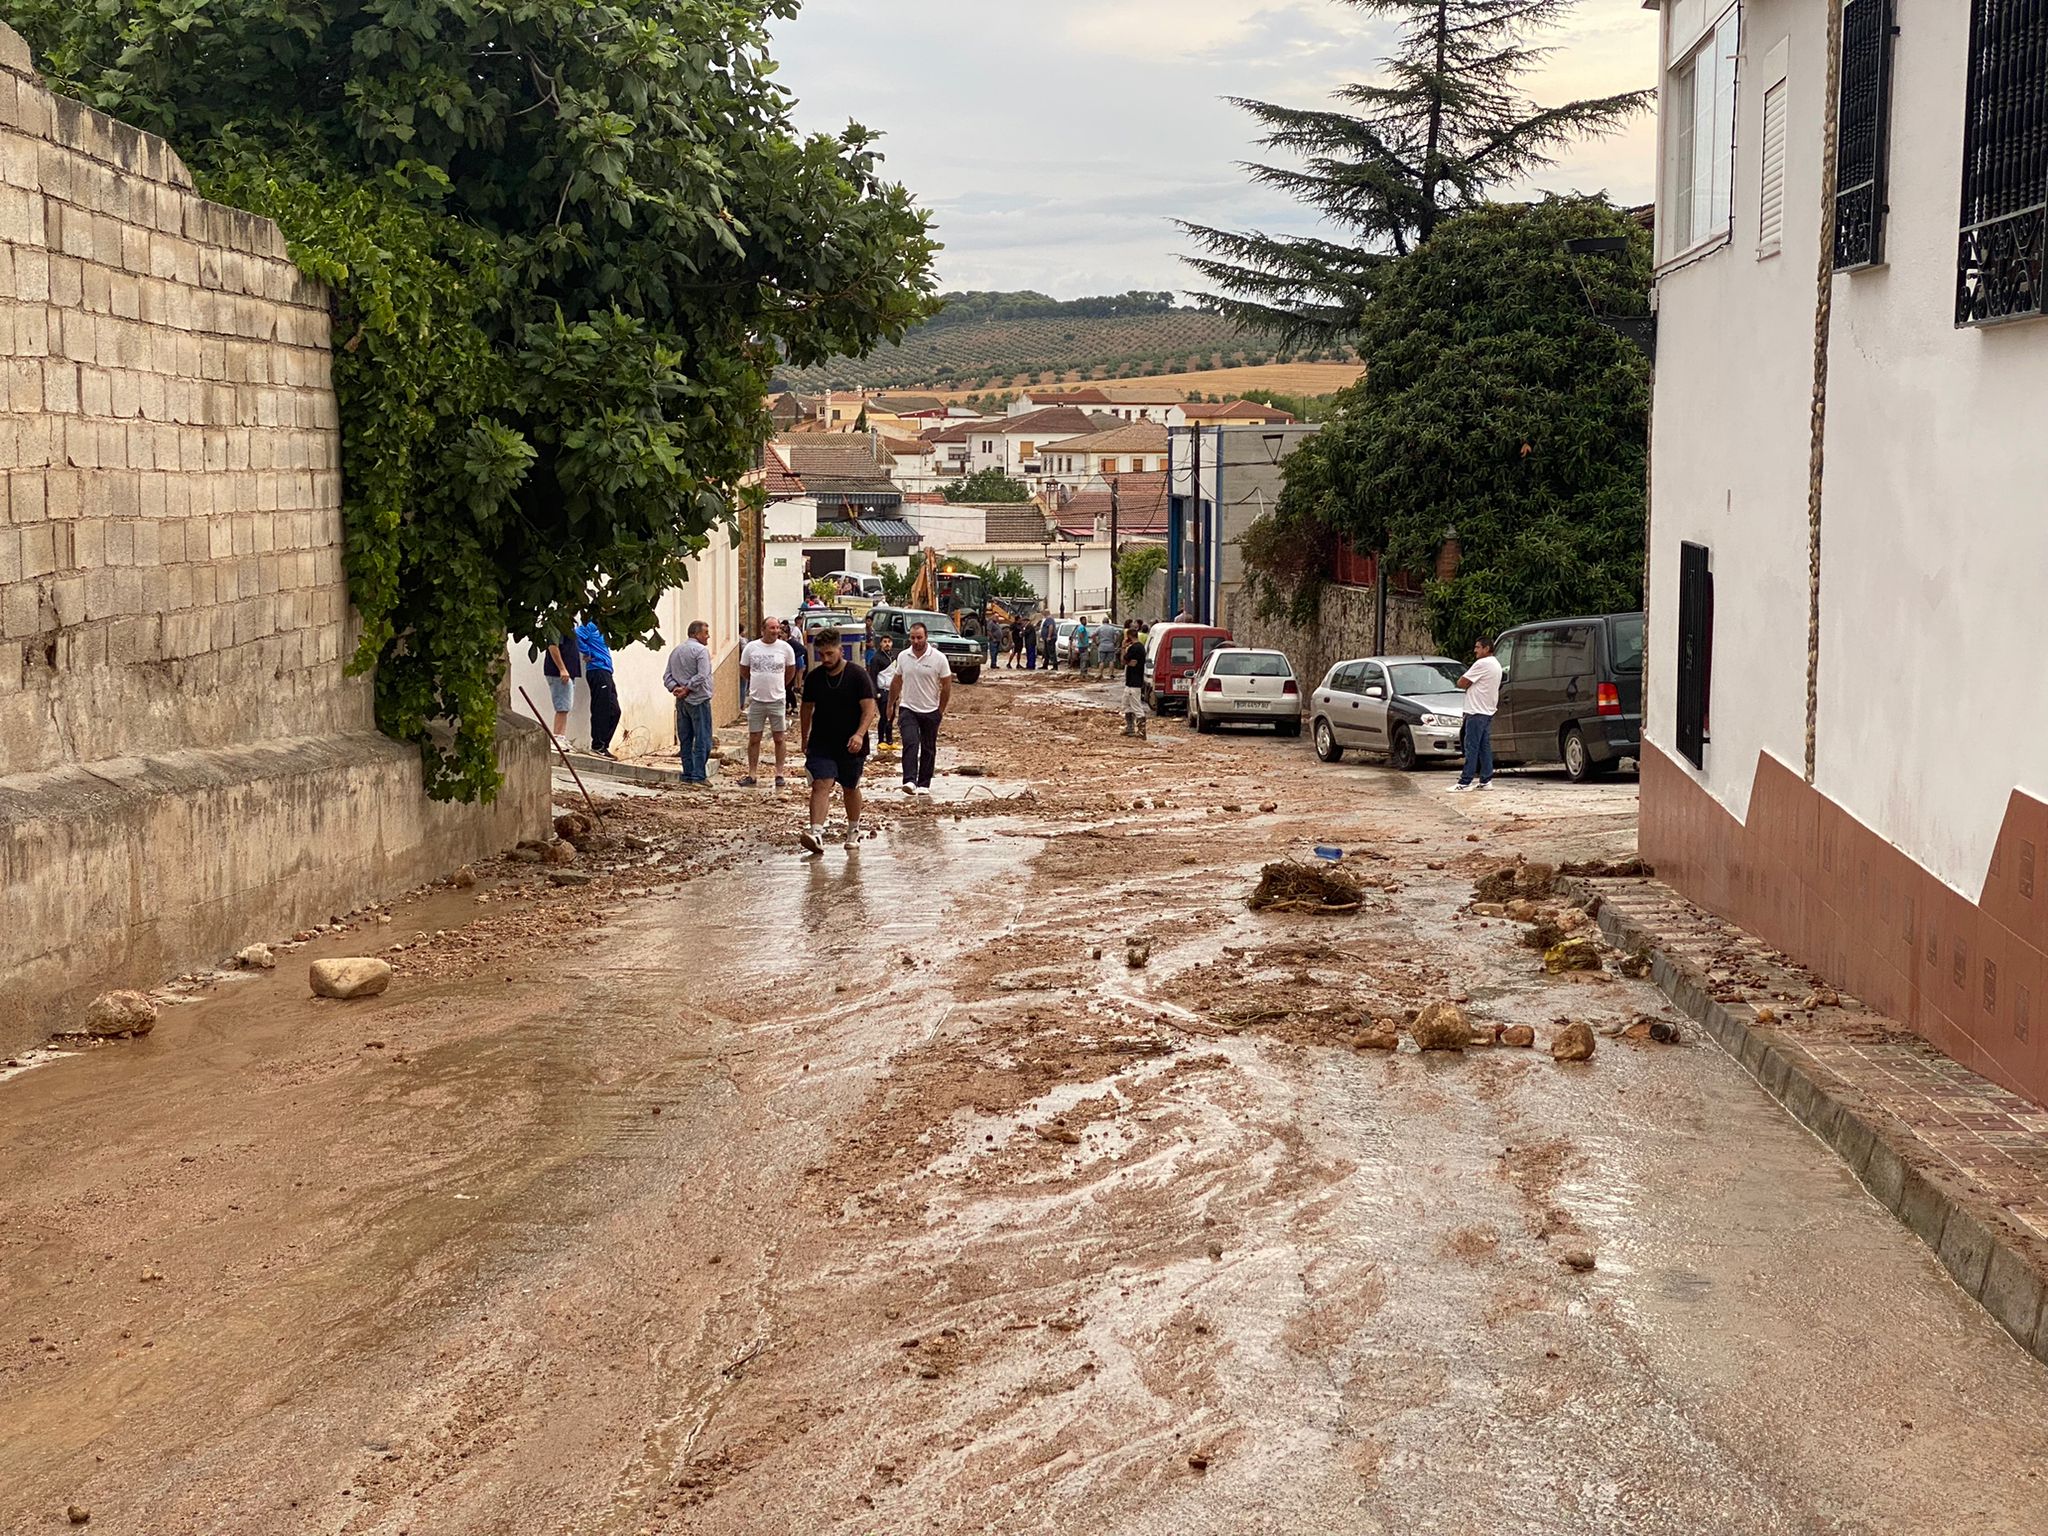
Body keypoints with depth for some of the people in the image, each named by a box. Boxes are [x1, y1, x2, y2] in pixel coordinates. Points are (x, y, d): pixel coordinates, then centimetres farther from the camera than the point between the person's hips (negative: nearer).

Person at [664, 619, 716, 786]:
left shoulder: (675, 651, 15)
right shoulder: (701, 650, -9)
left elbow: (667, 676, 10)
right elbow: (702, 676, -20)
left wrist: (675, 688, -5)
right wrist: (687, 689, -12)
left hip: (681, 702, 7)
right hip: (698, 700, -7)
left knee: (685, 740, 10)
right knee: (702, 740, -5)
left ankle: (687, 775, 10)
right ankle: (698, 776, -9)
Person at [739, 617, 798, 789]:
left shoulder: (785, 648, -4)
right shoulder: (751, 647, -3)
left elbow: (791, 671, 12)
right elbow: (744, 669, 12)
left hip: (777, 700, -1)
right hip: (756, 700, 1)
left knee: (779, 739, 4)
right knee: (754, 739, 5)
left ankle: (779, 774, 13)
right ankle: (752, 774, 13)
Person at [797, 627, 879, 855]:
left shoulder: (858, 676, -8)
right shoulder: (814, 678, 3)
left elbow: (869, 708, -11)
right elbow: (807, 709, 15)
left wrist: (859, 734, -25)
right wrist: (805, 739, 16)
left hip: (851, 747, -1)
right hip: (821, 744, 1)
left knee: (850, 789, 13)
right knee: (821, 785, -15)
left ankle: (853, 830, 33)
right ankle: (816, 833, -27)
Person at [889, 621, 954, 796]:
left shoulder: (939, 658, -8)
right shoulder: (903, 657, 1)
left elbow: (946, 686, -2)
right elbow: (896, 682, 14)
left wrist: (941, 710, -1)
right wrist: (891, 705, 16)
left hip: (930, 711, -1)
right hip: (908, 709, 1)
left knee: (928, 749, 8)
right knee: (910, 744, -17)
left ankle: (924, 784, 17)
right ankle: (909, 781, -25)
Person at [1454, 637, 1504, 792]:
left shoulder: (1482, 664, -15)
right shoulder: (1496, 665, 19)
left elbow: (1461, 683, -14)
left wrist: (1468, 684, 5)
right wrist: (1471, 684, 5)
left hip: (1477, 712, -10)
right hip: (1488, 711, 10)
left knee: (1471, 747, -8)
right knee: (1485, 747, 10)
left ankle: (1465, 782, -8)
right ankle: (1486, 780, 9)